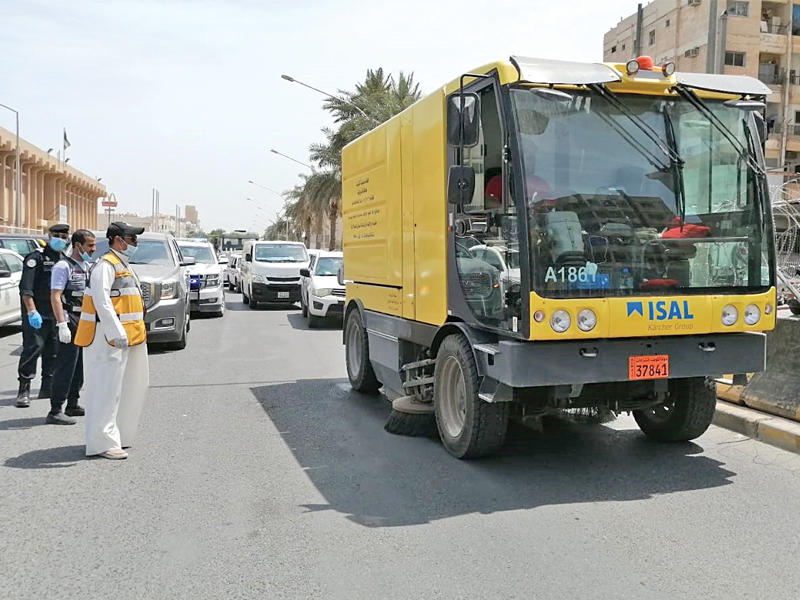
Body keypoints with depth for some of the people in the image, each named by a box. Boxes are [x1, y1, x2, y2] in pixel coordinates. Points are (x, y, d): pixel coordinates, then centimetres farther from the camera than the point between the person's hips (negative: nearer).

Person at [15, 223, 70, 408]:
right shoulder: (36, 257, -6)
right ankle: (24, 390, -7)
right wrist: (32, 311, -23)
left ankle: (48, 387, 18)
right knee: (33, 348, -11)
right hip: (37, 312, -7)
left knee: (53, 350, 9)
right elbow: (26, 288, -15)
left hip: (55, 313, 7)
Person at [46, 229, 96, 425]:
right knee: (66, 367, -9)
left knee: (80, 367, 13)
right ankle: (55, 411, -6)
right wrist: (62, 325, -24)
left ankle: (73, 405, 22)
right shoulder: (63, 266, -10)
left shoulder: (87, 266, 16)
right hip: (70, 323, -9)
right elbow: (55, 297, -17)